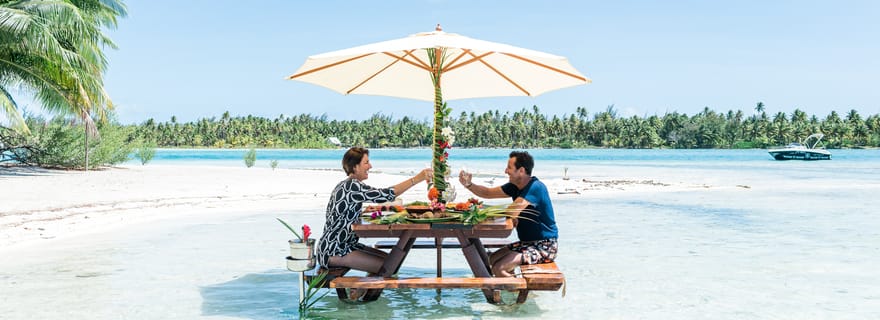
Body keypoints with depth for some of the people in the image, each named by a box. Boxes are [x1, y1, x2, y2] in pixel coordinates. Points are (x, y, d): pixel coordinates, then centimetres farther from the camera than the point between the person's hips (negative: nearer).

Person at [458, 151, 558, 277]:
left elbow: (509, 214, -23)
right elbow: (488, 193, 15)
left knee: (498, 268, -21)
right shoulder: (516, 185, 8)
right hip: (527, 243, 10)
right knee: (491, 259, 14)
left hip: (544, 247, -10)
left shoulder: (535, 187, -21)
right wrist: (468, 184, -2)